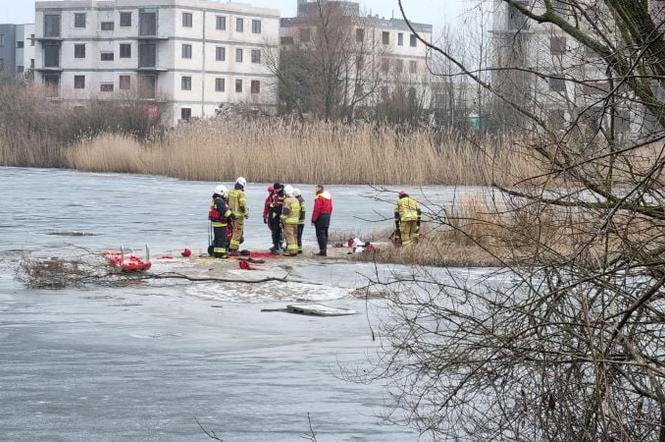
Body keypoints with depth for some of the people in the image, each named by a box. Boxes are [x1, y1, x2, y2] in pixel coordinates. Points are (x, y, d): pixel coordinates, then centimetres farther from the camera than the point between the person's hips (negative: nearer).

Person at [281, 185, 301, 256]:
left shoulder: (287, 200, -12)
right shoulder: (296, 200, 14)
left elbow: (285, 211, -17)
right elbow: (298, 211, 18)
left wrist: (283, 220, -11)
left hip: (289, 221, -8)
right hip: (296, 221, 8)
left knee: (289, 235, -6)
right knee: (294, 236, 14)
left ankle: (291, 251, -8)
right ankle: (295, 250, 16)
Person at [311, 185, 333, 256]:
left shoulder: (319, 197, -16)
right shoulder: (329, 196, 12)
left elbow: (317, 209, -19)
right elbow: (330, 208, 16)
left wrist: (313, 219, -14)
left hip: (320, 216, -9)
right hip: (327, 215, 9)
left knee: (320, 234, -5)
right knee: (325, 234, 14)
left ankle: (322, 250, -8)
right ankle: (325, 249, 18)